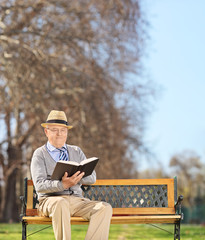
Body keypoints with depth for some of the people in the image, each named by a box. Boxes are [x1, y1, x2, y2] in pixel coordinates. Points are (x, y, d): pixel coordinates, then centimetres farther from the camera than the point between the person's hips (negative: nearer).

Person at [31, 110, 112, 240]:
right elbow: (39, 185, -7)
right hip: (51, 199, -4)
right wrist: (63, 185, -25)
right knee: (61, 203, -40)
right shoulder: (40, 154, 7)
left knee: (105, 208, -23)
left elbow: (92, 178, 10)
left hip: (77, 199, 4)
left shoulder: (76, 151, 21)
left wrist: (75, 177, -11)